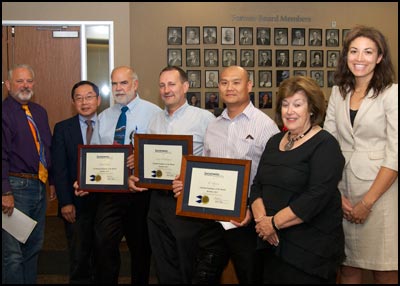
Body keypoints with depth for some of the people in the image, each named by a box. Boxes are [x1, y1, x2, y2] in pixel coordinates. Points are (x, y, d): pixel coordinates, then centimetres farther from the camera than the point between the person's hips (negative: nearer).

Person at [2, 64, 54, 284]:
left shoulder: (40, 112, 13)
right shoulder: (5, 112, -10)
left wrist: (52, 180, 14)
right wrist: (6, 192, -20)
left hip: (40, 186, 8)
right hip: (16, 187, -8)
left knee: (34, 247, 18)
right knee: (13, 253, -2)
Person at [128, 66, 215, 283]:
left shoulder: (204, 118, -8)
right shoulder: (155, 121, 12)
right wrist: (134, 177, 0)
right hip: (158, 199, 6)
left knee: (188, 268, 8)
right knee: (164, 266, 17)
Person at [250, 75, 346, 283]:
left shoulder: (325, 145, -10)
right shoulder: (275, 142, 12)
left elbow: (316, 198, -20)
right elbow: (257, 185, 8)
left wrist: (274, 223, -16)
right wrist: (261, 218, -9)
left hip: (310, 249, -6)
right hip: (272, 244, 6)